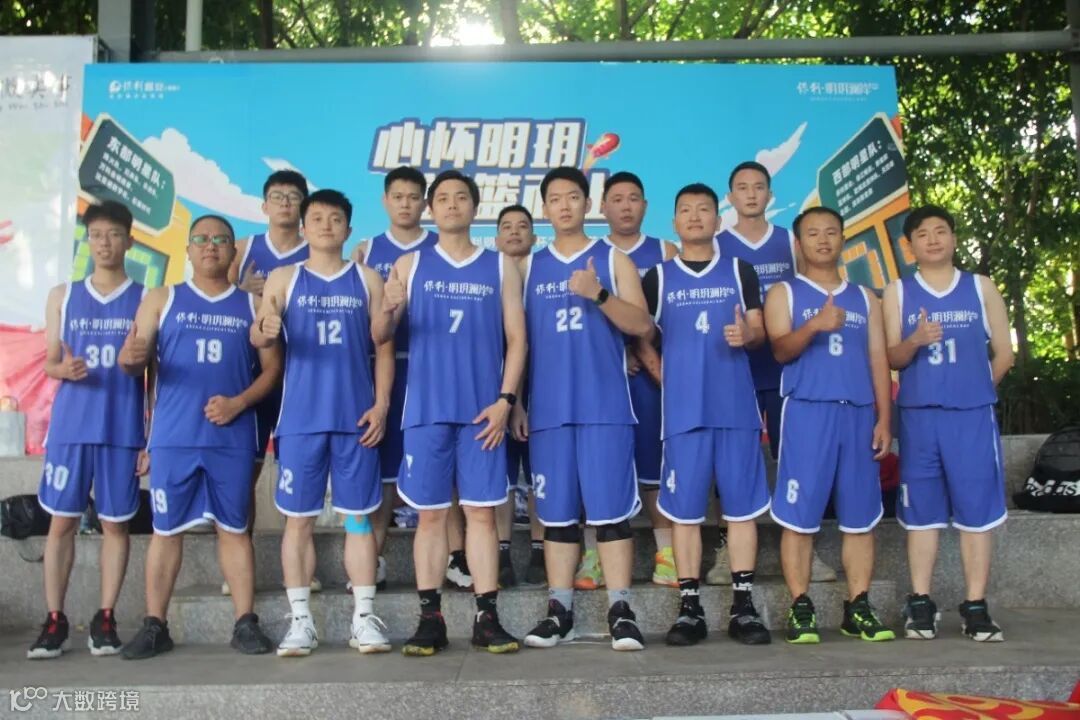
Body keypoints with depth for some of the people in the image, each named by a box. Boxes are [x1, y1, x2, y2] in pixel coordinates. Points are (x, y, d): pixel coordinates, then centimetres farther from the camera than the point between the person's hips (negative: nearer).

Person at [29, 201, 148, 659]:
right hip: (70, 428, 2)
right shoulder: (63, 296, 9)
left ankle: (105, 619, 12)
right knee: (62, 521, 2)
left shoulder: (146, 299, 3)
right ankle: (55, 620, 10)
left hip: (123, 431, -1)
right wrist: (64, 368, -14)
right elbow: (48, 363, 11)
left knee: (115, 523, 3)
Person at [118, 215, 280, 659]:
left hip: (232, 438, 0)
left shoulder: (252, 304, 10)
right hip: (172, 436, 0)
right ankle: (155, 626, 11)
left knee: (234, 527, 4)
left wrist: (239, 403, -10)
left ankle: (245, 623, 8)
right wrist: (129, 358, -23)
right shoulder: (161, 300, 9)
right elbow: (136, 361, 2)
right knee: (166, 528, 4)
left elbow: (272, 367, 5)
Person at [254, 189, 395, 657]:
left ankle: (364, 618, 9)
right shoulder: (284, 278, 7)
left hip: (355, 417, 0)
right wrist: (264, 331, -28)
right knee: (298, 518, 2)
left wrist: (381, 404, -4)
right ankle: (300, 620, 9)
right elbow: (258, 336, -4)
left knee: (358, 517, 3)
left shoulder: (367, 279, 9)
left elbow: (383, 346, 7)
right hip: (300, 417, 0)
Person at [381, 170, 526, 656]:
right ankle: (430, 619, 7)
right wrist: (388, 310, -23)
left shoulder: (501, 267, 9)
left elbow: (516, 338, 5)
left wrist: (505, 400, -7)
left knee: (481, 511, 1)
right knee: (430, 513, 2)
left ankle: (487, 619, 5)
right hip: (427, 408, 0)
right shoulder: (410, 265, 9)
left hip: (482, 410, 0)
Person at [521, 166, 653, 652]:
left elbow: (642, 325, -1)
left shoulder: (613, 259, 8)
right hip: (548, 408, 2)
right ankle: (559, 611, 10)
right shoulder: (529, 266, 14)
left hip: (605, 406, -2)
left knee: (611, 509, -4)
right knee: (556, 513, 4)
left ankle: (620, 611, 1)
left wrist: (599, 295, -16)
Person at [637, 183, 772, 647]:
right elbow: (640, 338, 10)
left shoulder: (740, 271, 11)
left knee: (742, 506, 1)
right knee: (684, 509, 0)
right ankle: (689, 609, 7)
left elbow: (760, 331, 7)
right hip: (683, 411, 0)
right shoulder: (658, 278, 10)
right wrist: (664, 377, -2)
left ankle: (743, 608, 7)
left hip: (737, 408, 1)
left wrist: (746, 335, -15)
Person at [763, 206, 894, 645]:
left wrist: (884, 418, 4)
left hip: (858, 414, 3)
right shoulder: (784, 293, 9)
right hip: (806, 413, -3)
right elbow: (780, 349, -6)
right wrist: (815, 325, -25)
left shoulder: (864, 298, 19)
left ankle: (858, 608, 10)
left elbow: (878, 360, 14)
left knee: (860, 516, 3)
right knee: (798, 515, -5)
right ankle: (801, 609, 1)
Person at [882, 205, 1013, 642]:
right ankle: (920, 605, 11)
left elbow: (1004, 352, 11)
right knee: (921, 512, 4)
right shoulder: (898, 292, 8)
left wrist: (976, 388, 8)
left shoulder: (981, 287, 9)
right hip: (919, 415, 0)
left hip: (973, 415, 0)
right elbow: (893, 358, 1)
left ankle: (976, 608, 7)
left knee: (977, 510, 0)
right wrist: (916, 340, -18)